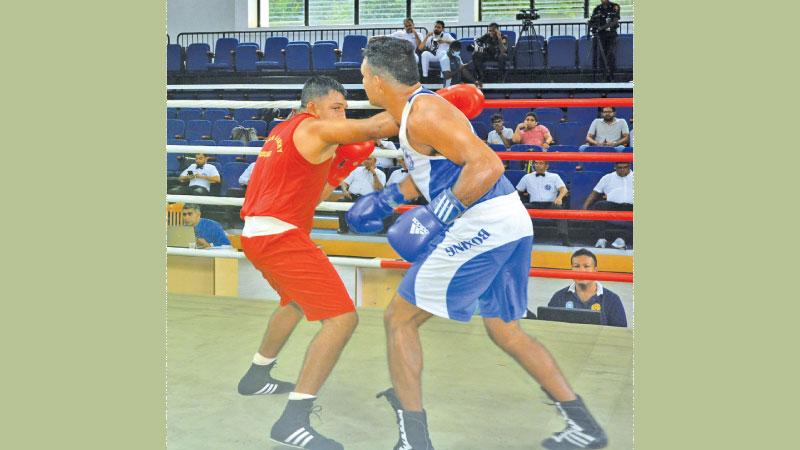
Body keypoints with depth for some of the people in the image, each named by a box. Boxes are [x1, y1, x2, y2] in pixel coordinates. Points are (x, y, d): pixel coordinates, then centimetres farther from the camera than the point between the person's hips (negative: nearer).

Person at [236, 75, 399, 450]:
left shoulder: (284, 132, 19)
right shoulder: (314, 128, -8)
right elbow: (377, 127, -17)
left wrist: (342, 167, 15)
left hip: (257, 234, 11)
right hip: (280, 237, -11)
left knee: (296, 301, 35)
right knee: (342, 317, -15)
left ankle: (256, 377, 48)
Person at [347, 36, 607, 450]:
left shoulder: (423, 112, -13)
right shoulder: (420, 106, 19)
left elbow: (487, 165, -24)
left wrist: (438, 217, -23)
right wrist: (386, 199, 30)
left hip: (482, 226, -10)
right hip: (513, 224, 10)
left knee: (399, 319, 1)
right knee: (504, 330, 22)